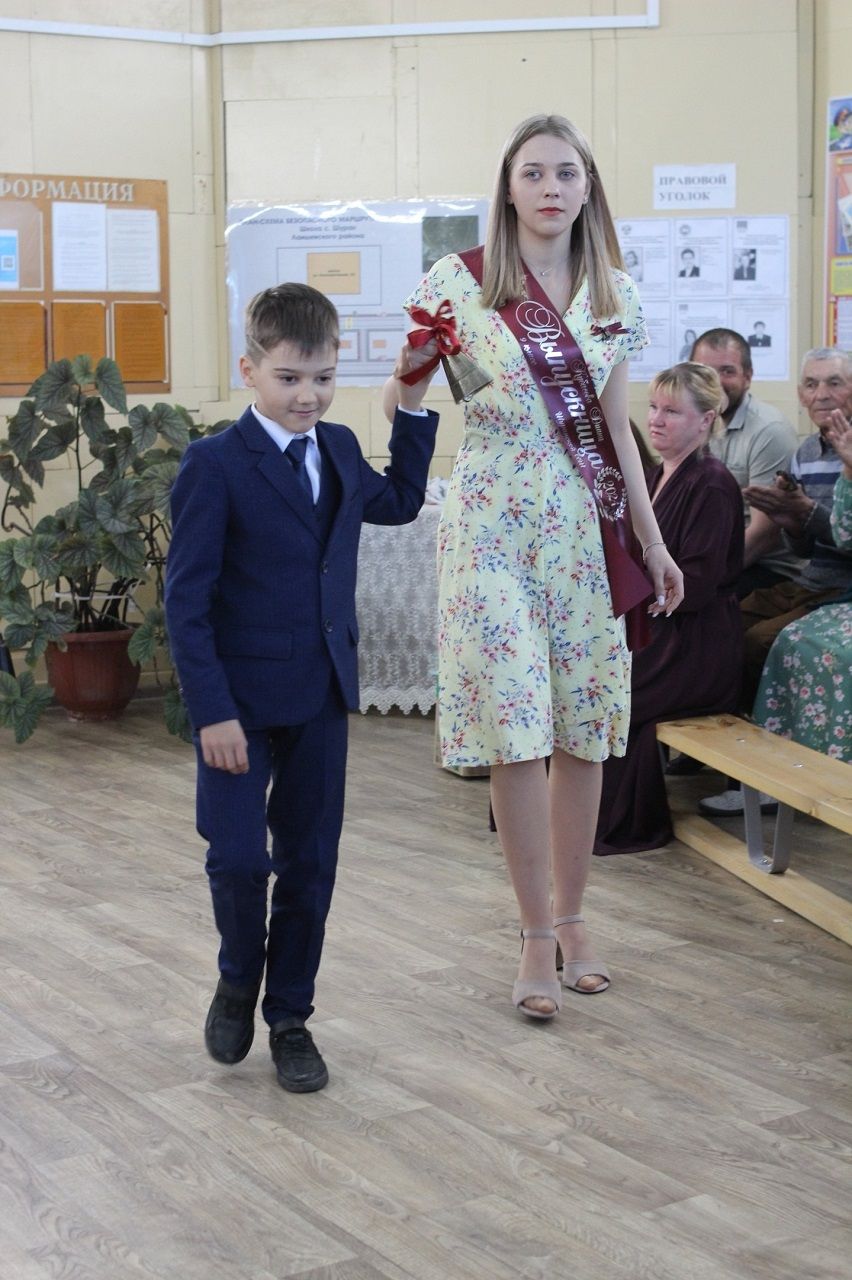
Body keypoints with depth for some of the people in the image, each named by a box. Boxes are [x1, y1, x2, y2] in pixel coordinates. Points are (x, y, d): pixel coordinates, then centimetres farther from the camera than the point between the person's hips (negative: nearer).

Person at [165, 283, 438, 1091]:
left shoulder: (340, 451, 8)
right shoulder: (215, 466, -12)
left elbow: (400, 502, 28)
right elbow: (186, 600, -13)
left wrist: (411, 405, 20)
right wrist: (213, 711, -17)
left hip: (321, 697, 5)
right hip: (241, 698, -5)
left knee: (309, 865, 10)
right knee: (238, 858, -8)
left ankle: (289, 1016, 25)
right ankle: (238, 980, 23)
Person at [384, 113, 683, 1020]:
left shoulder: (613, 292, 8)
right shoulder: (458, 282, -3)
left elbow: (616, 427, 14)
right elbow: (401, 406, 1)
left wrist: (653, 541, 13)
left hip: (584, 522, 4)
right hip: (492, 521, -3)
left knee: (584, 728, 6)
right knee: (516, 731, -6)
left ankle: (571, 918, 22)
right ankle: (538, 935, 7)